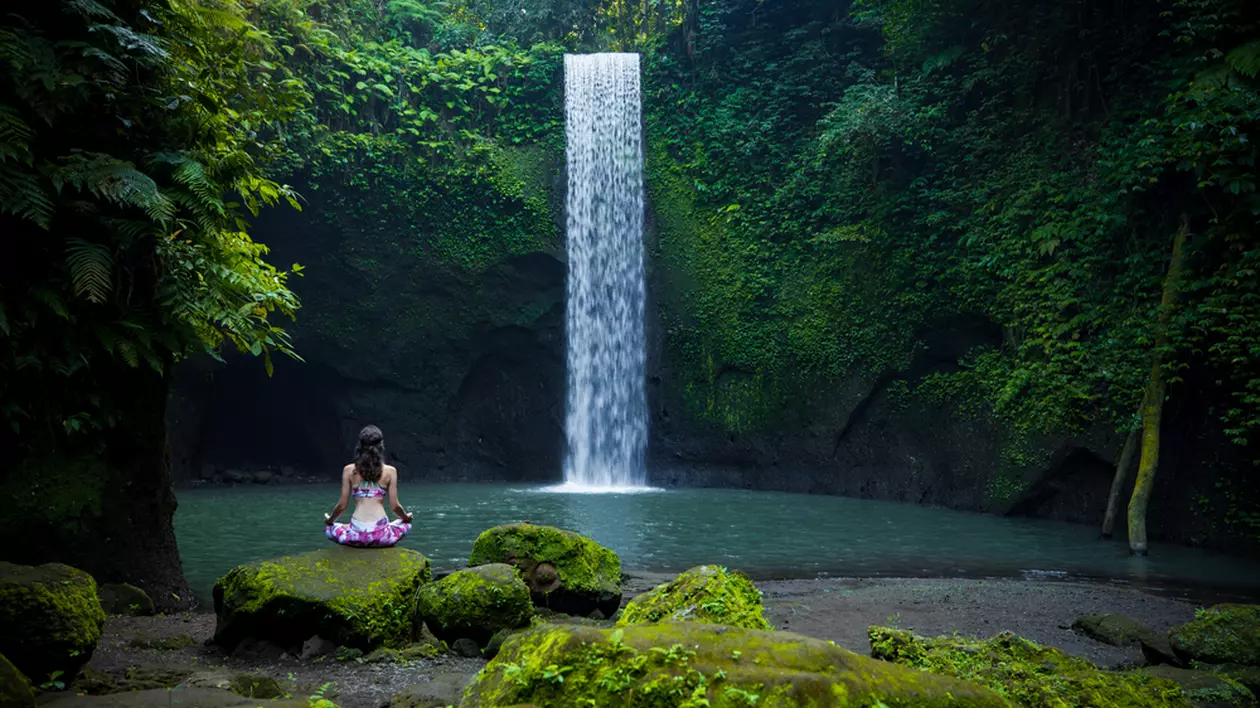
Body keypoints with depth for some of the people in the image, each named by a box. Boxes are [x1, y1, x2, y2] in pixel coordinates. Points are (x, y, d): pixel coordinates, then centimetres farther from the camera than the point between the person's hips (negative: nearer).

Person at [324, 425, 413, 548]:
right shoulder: (390, 471, 0)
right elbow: (394, 506, 1)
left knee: (328, 528, 33)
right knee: (406, 524, 34)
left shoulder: (349, 470, 2)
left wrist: (330, 520, 24)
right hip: (381, 536, 0)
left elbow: (342, 505, 4)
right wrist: (406, 517, 23)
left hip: (356, 536, 0)